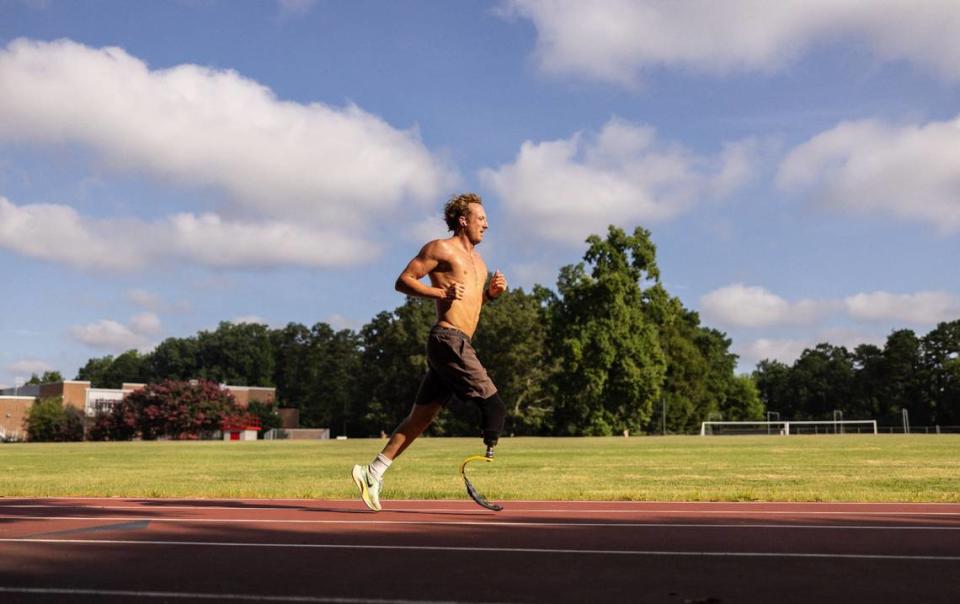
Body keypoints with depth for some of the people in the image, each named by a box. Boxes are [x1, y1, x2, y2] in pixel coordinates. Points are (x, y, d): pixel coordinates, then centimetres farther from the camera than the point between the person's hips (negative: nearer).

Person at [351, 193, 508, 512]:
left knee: (420, 418, 9)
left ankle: (373, 473, 13)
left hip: (457, 344, 9)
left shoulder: (476, 259, 24)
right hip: (448, 339, -9)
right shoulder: (440, 248, -2)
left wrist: (491, 293, 11)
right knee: (494, 406, -12)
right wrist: (440, 292, -17)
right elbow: (403, 281, -5)